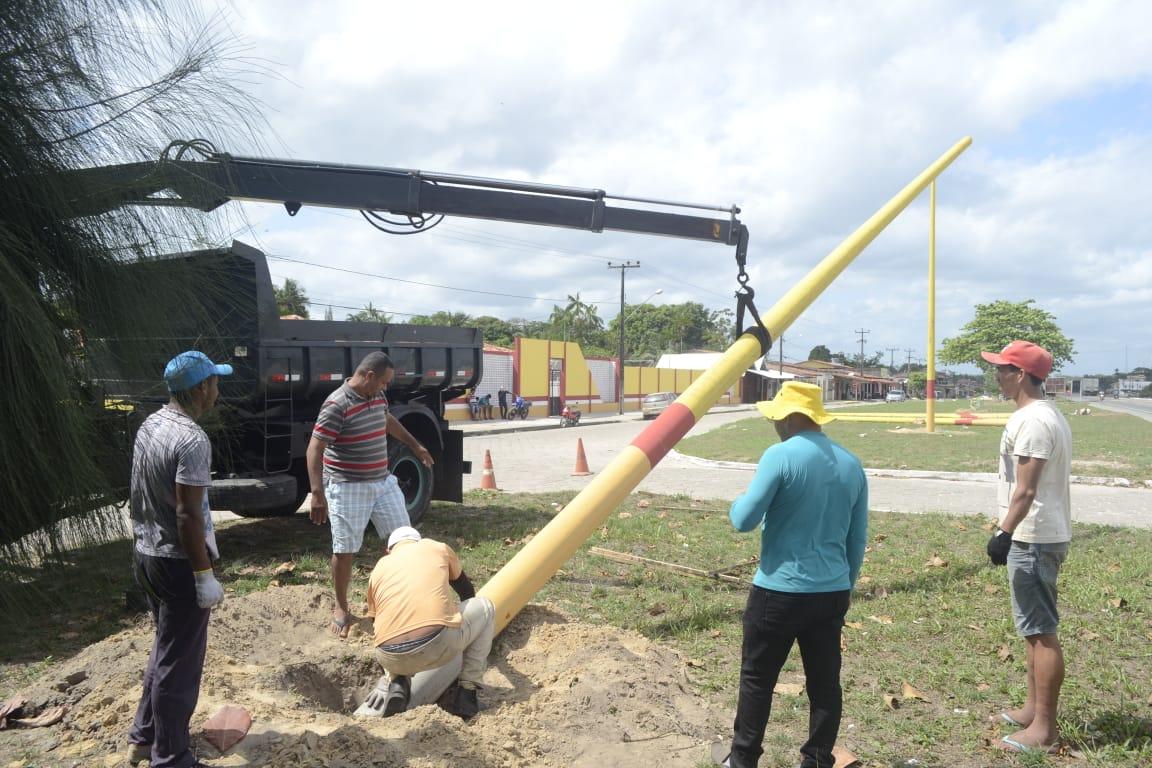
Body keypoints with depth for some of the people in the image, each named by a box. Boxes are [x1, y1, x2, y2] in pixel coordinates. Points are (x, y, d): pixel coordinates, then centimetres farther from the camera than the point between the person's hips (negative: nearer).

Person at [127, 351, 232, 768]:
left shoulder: (149, 425, 5)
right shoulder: (191, 439, -23)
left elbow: (137, 495, 14)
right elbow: (188, 515, -25)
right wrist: (204, 576, -19)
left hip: (145, 555, 9)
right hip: (178, 563, -9)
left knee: (165, 649, 24)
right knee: (179, 663, 4)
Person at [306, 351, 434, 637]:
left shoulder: (377, 396, 4)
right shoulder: (337, 405, -20)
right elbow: (314, 449, -22)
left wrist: (416, 446, 35)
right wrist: (317, 494, -30)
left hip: (382, 482, 8)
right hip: (348, 488, -8)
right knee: (345, 550, 3)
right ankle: (341, 609, 20)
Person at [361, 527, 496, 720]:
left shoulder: (379, 569, 25)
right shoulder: (438, 548, 23)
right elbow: (467, 591, 40)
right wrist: (461, 614, 62)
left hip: (390, 658, 3)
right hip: (439, 645, -3)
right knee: (485, 608, 26)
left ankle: (397, 684, 13)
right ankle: (466, 692, 18)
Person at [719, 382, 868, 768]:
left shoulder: (781, 455, -14)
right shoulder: (851, 464, 6)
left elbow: (744, 520, -14)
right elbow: (857, 539, 12)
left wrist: (736, 504, 8)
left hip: (779, 590, -5)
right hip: (832, 592, 6)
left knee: (757, 679, 10)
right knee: (824, 682, 12)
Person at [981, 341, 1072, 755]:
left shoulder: (1031, 421, -19)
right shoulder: (1048, 415, 14)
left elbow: (1026, 490, -24)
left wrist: (1004, 533, -25)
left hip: (1033, 539, -11)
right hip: (1044, 534, 11)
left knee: (1041, 631, -5)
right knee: (1035, 628, 18)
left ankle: (1044, 727, 2)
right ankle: (1033, 708, 29)